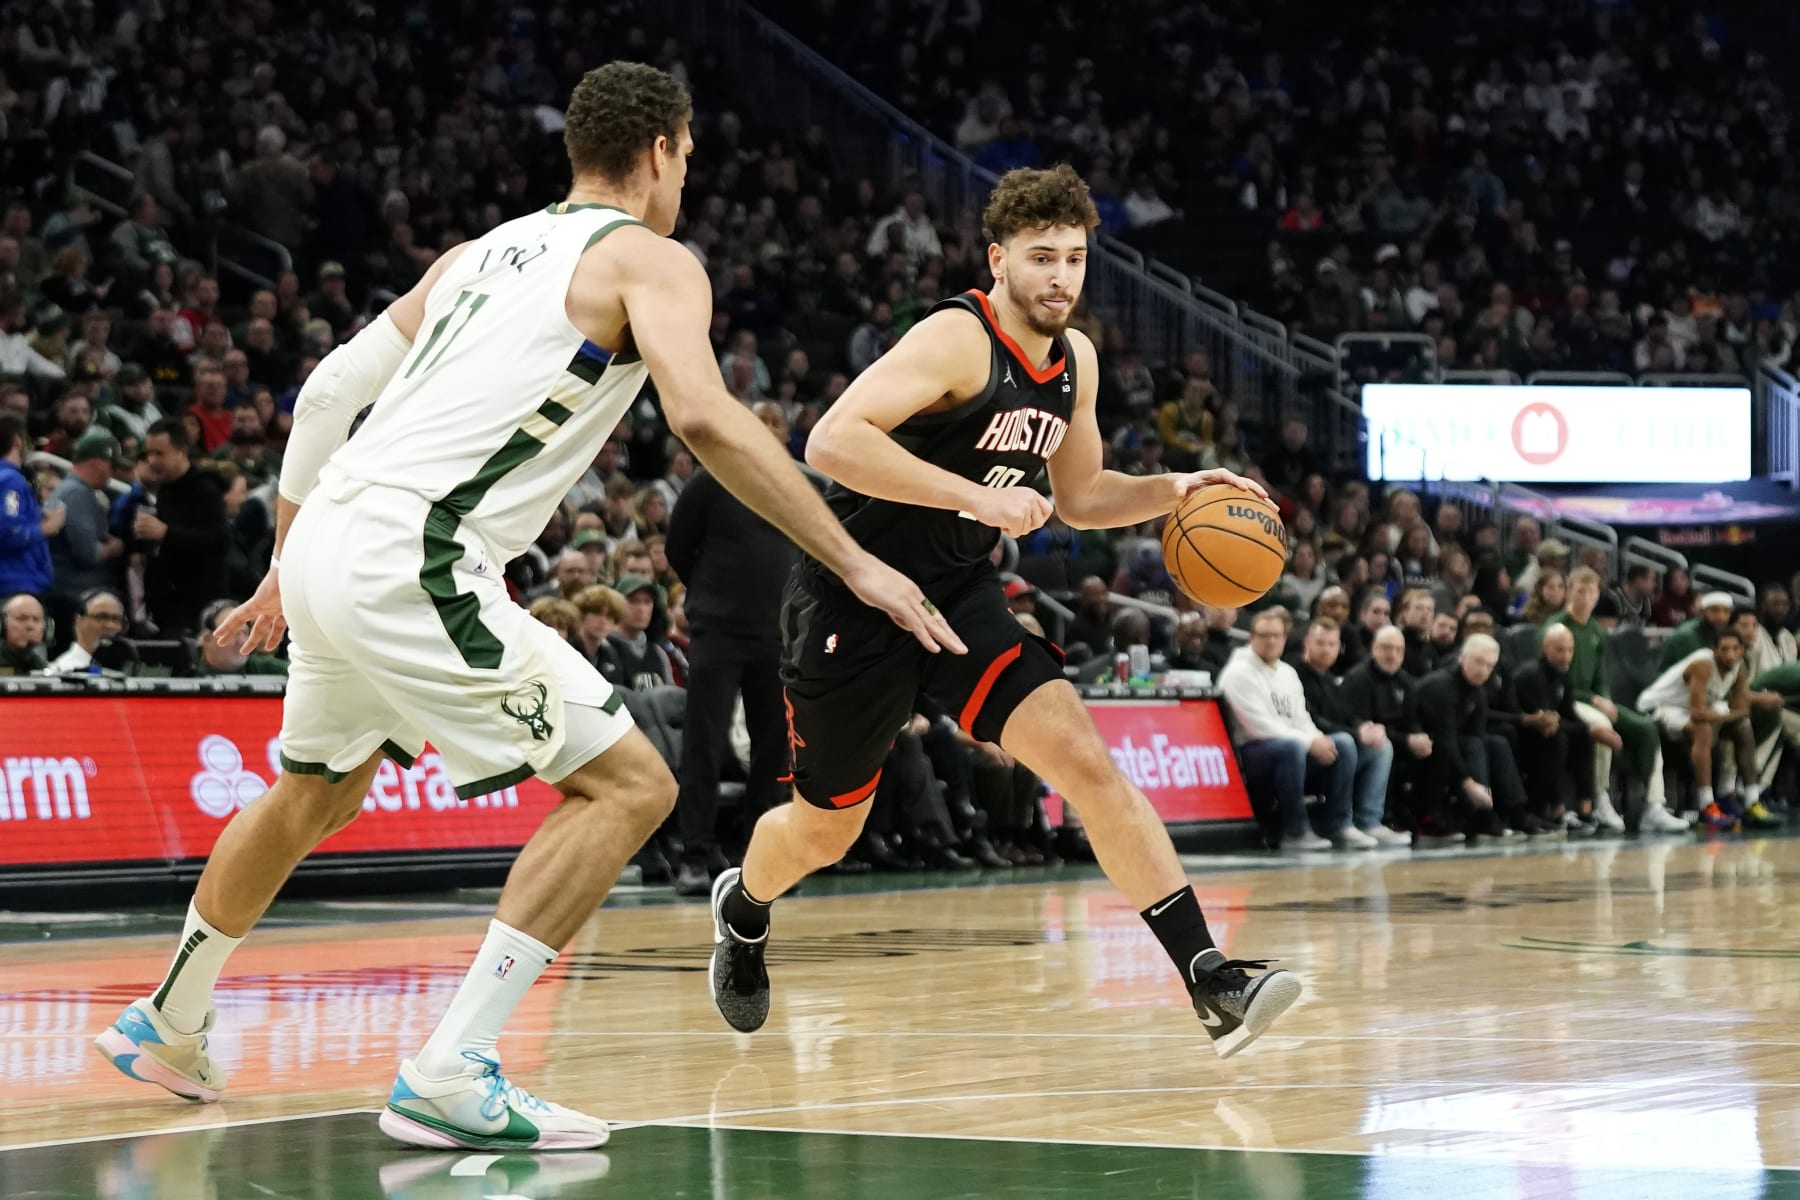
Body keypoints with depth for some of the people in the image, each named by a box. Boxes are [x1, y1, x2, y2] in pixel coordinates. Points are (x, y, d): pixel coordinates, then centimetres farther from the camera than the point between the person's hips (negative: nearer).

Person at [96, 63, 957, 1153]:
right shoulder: (651, 260, 1)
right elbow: (705, 418, -17)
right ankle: (450, 1076, -12)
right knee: (629, 784, -4)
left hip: (323, 544, 8)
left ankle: (167, 1028, 47)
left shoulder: (481, 253, 23)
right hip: (412, 566, -8)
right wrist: (856, 563, -15)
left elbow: (329, 390, 25)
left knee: (316, 797, 31)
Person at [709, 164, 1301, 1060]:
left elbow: (1080, 497, 17)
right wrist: (978, 496, -37)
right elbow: (831, 442, -34)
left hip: (960, 597, 5)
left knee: (1087, 761, -15)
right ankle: (743, 907, 48)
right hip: (854, 599, -5)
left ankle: (1211, 982, -20)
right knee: (824, 832, 12)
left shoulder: (1074, 360, 3)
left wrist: (1172, 492, -2)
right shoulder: (958, 339, -21)